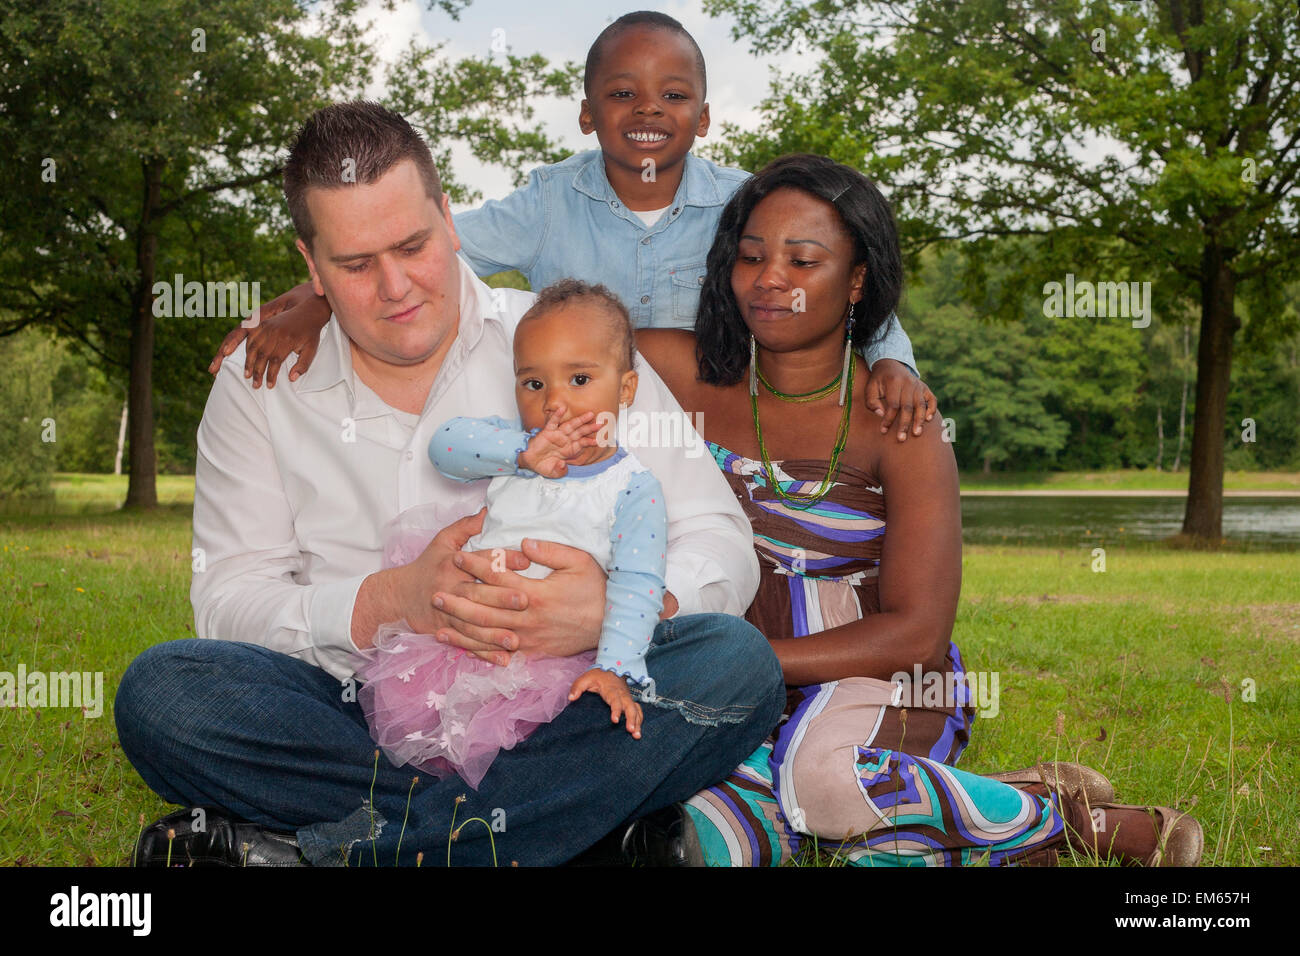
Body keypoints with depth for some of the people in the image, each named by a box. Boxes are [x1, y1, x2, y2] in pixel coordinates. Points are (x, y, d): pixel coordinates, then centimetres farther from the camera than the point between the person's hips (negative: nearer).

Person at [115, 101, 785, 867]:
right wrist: (387, 603, -19)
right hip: (361, 712, 1)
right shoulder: (259, 384, 8)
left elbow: (719, 544, -1)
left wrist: (621, 609, -24)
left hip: (550, 712, 0)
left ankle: (315, 847, -27)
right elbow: (227, 596, 1)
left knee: (737, 665, -29)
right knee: (158, 691, -26)